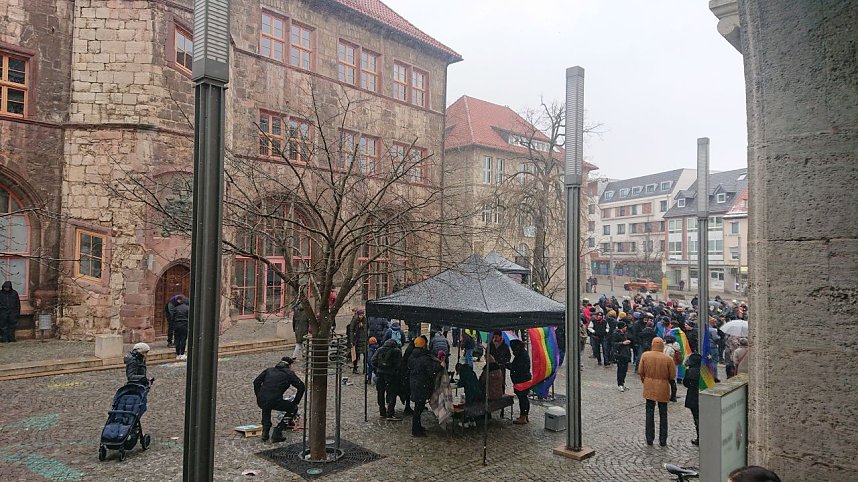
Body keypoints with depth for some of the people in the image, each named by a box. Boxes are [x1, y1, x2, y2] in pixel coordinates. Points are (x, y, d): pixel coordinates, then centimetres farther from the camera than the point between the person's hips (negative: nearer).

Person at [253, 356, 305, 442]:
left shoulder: (269, 370, 24)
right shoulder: (289, 373, 12)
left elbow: (256, 382, 20)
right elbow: (301, 387, 4)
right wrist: (295, 402, 14)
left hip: (261, 402, 5)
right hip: (275, 402, -5)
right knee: (293, 408, 18)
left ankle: (265, 433, 29)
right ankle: (277, 434, 10)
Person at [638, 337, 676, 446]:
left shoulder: (645, 355, -9)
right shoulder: (668, 359, -14)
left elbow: (640, 371, -2)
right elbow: (673, 376, -6)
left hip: (649, 388, 1)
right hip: (663, 389, -1)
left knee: (650, 413, 12)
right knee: (663, 415, 12)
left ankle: (649, 439, 17)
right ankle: (663, 440, 18)